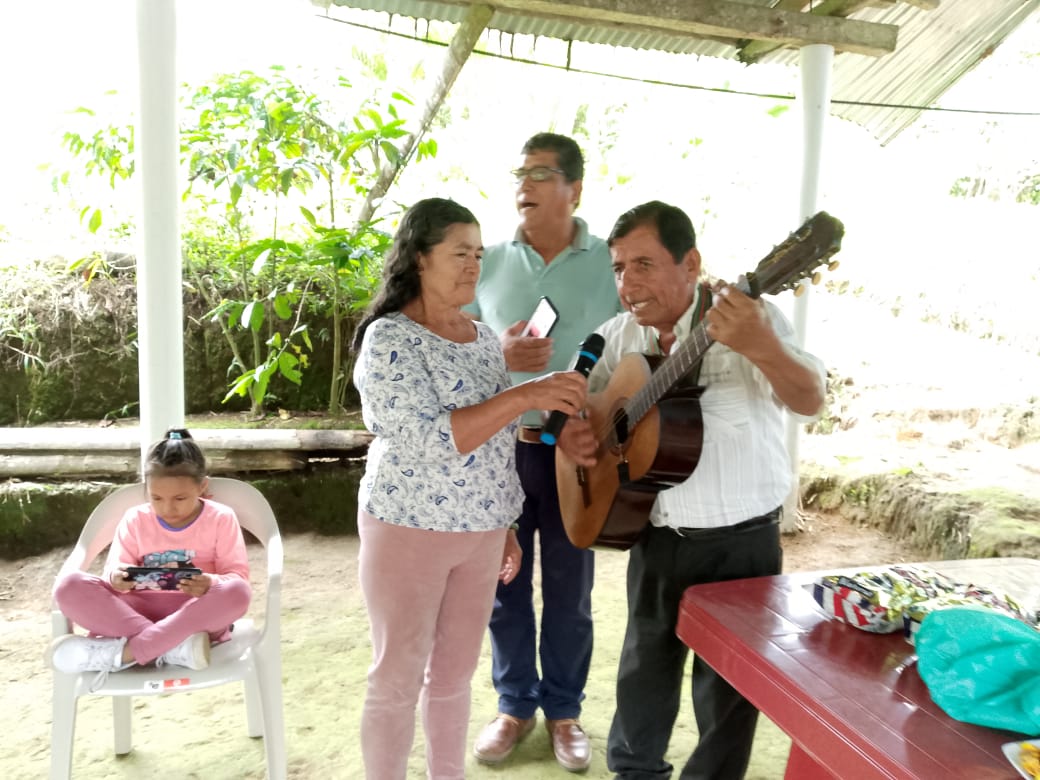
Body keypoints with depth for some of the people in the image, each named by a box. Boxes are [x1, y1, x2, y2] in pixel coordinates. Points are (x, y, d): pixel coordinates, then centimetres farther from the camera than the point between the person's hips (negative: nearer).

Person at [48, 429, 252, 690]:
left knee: (237, 592, -36)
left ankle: (123, 652, -32)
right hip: (140, 610, 3)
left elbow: (238, 576, -6)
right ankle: (174, 647, -34)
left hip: (196, 613, -2)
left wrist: (211, 584, -29)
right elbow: (114, 569, 3)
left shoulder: (221, 519, -1)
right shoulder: (135, 520, 6)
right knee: (69, 586, -21)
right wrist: (117, 578, -23)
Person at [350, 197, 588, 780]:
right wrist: (527, 396, -27)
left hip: (480, 532, 6)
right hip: (409, 530, -6)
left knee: (456, 673, 17)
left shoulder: (484, 337, 7)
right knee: (399, 679, 7)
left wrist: (506, 527, 15)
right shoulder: (389, 338, -15)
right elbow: (433, 440, -24)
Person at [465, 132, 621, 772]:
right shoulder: (490, 263, 4)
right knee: (504, 583, 12)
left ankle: (564, 708, 31)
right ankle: (516, 704, 32)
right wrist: (498, 354, -14)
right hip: (498, 445, 2)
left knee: (569, 590, 10)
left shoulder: (613, 263, -2)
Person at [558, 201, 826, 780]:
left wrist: (762, 347, -45)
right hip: (656, 538, 4)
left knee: (729, 687, 11)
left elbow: (810, 401, -26)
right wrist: (569, 433, -10)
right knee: (643, 673, 20)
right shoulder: (620, 336, 1)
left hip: (740, 543, -4)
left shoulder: (748, 318, -14)